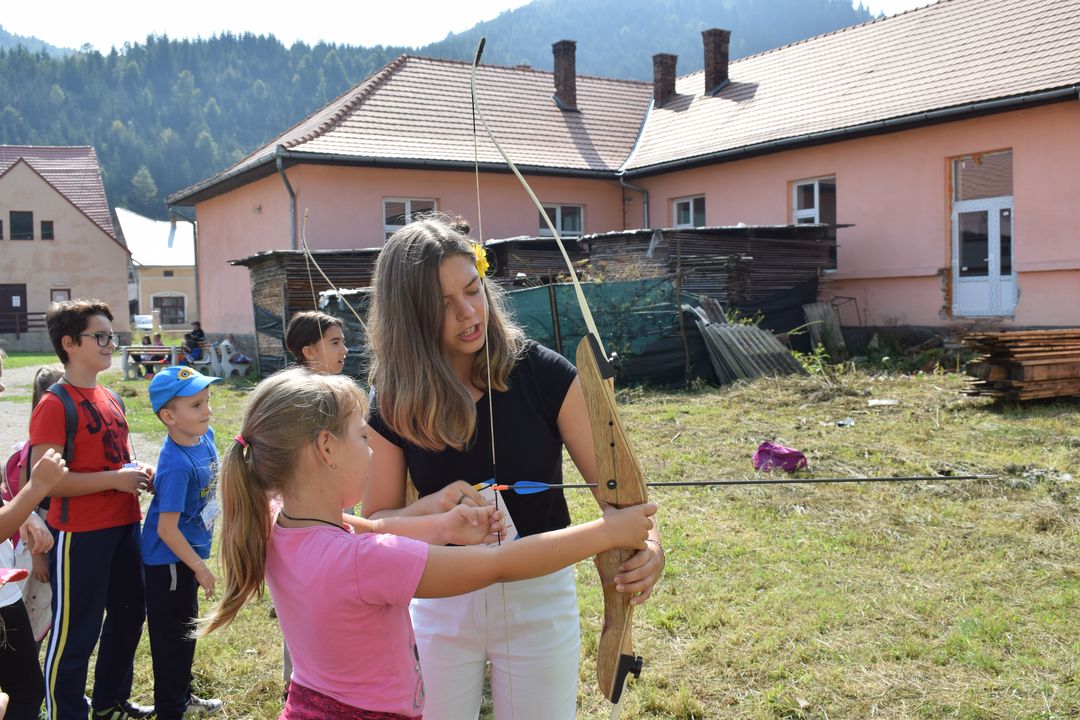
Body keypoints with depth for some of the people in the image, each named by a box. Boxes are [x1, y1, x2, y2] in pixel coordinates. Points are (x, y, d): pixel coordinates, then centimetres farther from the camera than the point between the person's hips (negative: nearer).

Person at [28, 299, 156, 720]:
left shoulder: (110, 399, 11)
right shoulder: (54, 405, -15)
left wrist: (138, 473, 4)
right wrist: (116, 479, -21)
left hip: (123, 525, 9)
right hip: (79, 535, -9)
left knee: (128, 615, 20)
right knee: (75, 633, 3)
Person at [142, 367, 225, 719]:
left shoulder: (204, 437, -5)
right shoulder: (177, 465, -30)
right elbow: (166, 528, -27)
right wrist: (200, 568, -18)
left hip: (185, 554, 9)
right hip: (168, 561, -9)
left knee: (186, 628, 24)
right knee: (171, 636, 7)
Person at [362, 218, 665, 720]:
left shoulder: (544, 375, -15)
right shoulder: (396, 405, -10)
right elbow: (374, 522, -3)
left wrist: (647, 543, -34)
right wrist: (432, 506, -23)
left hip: (538, 600, -1)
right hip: (442, 601, 2)